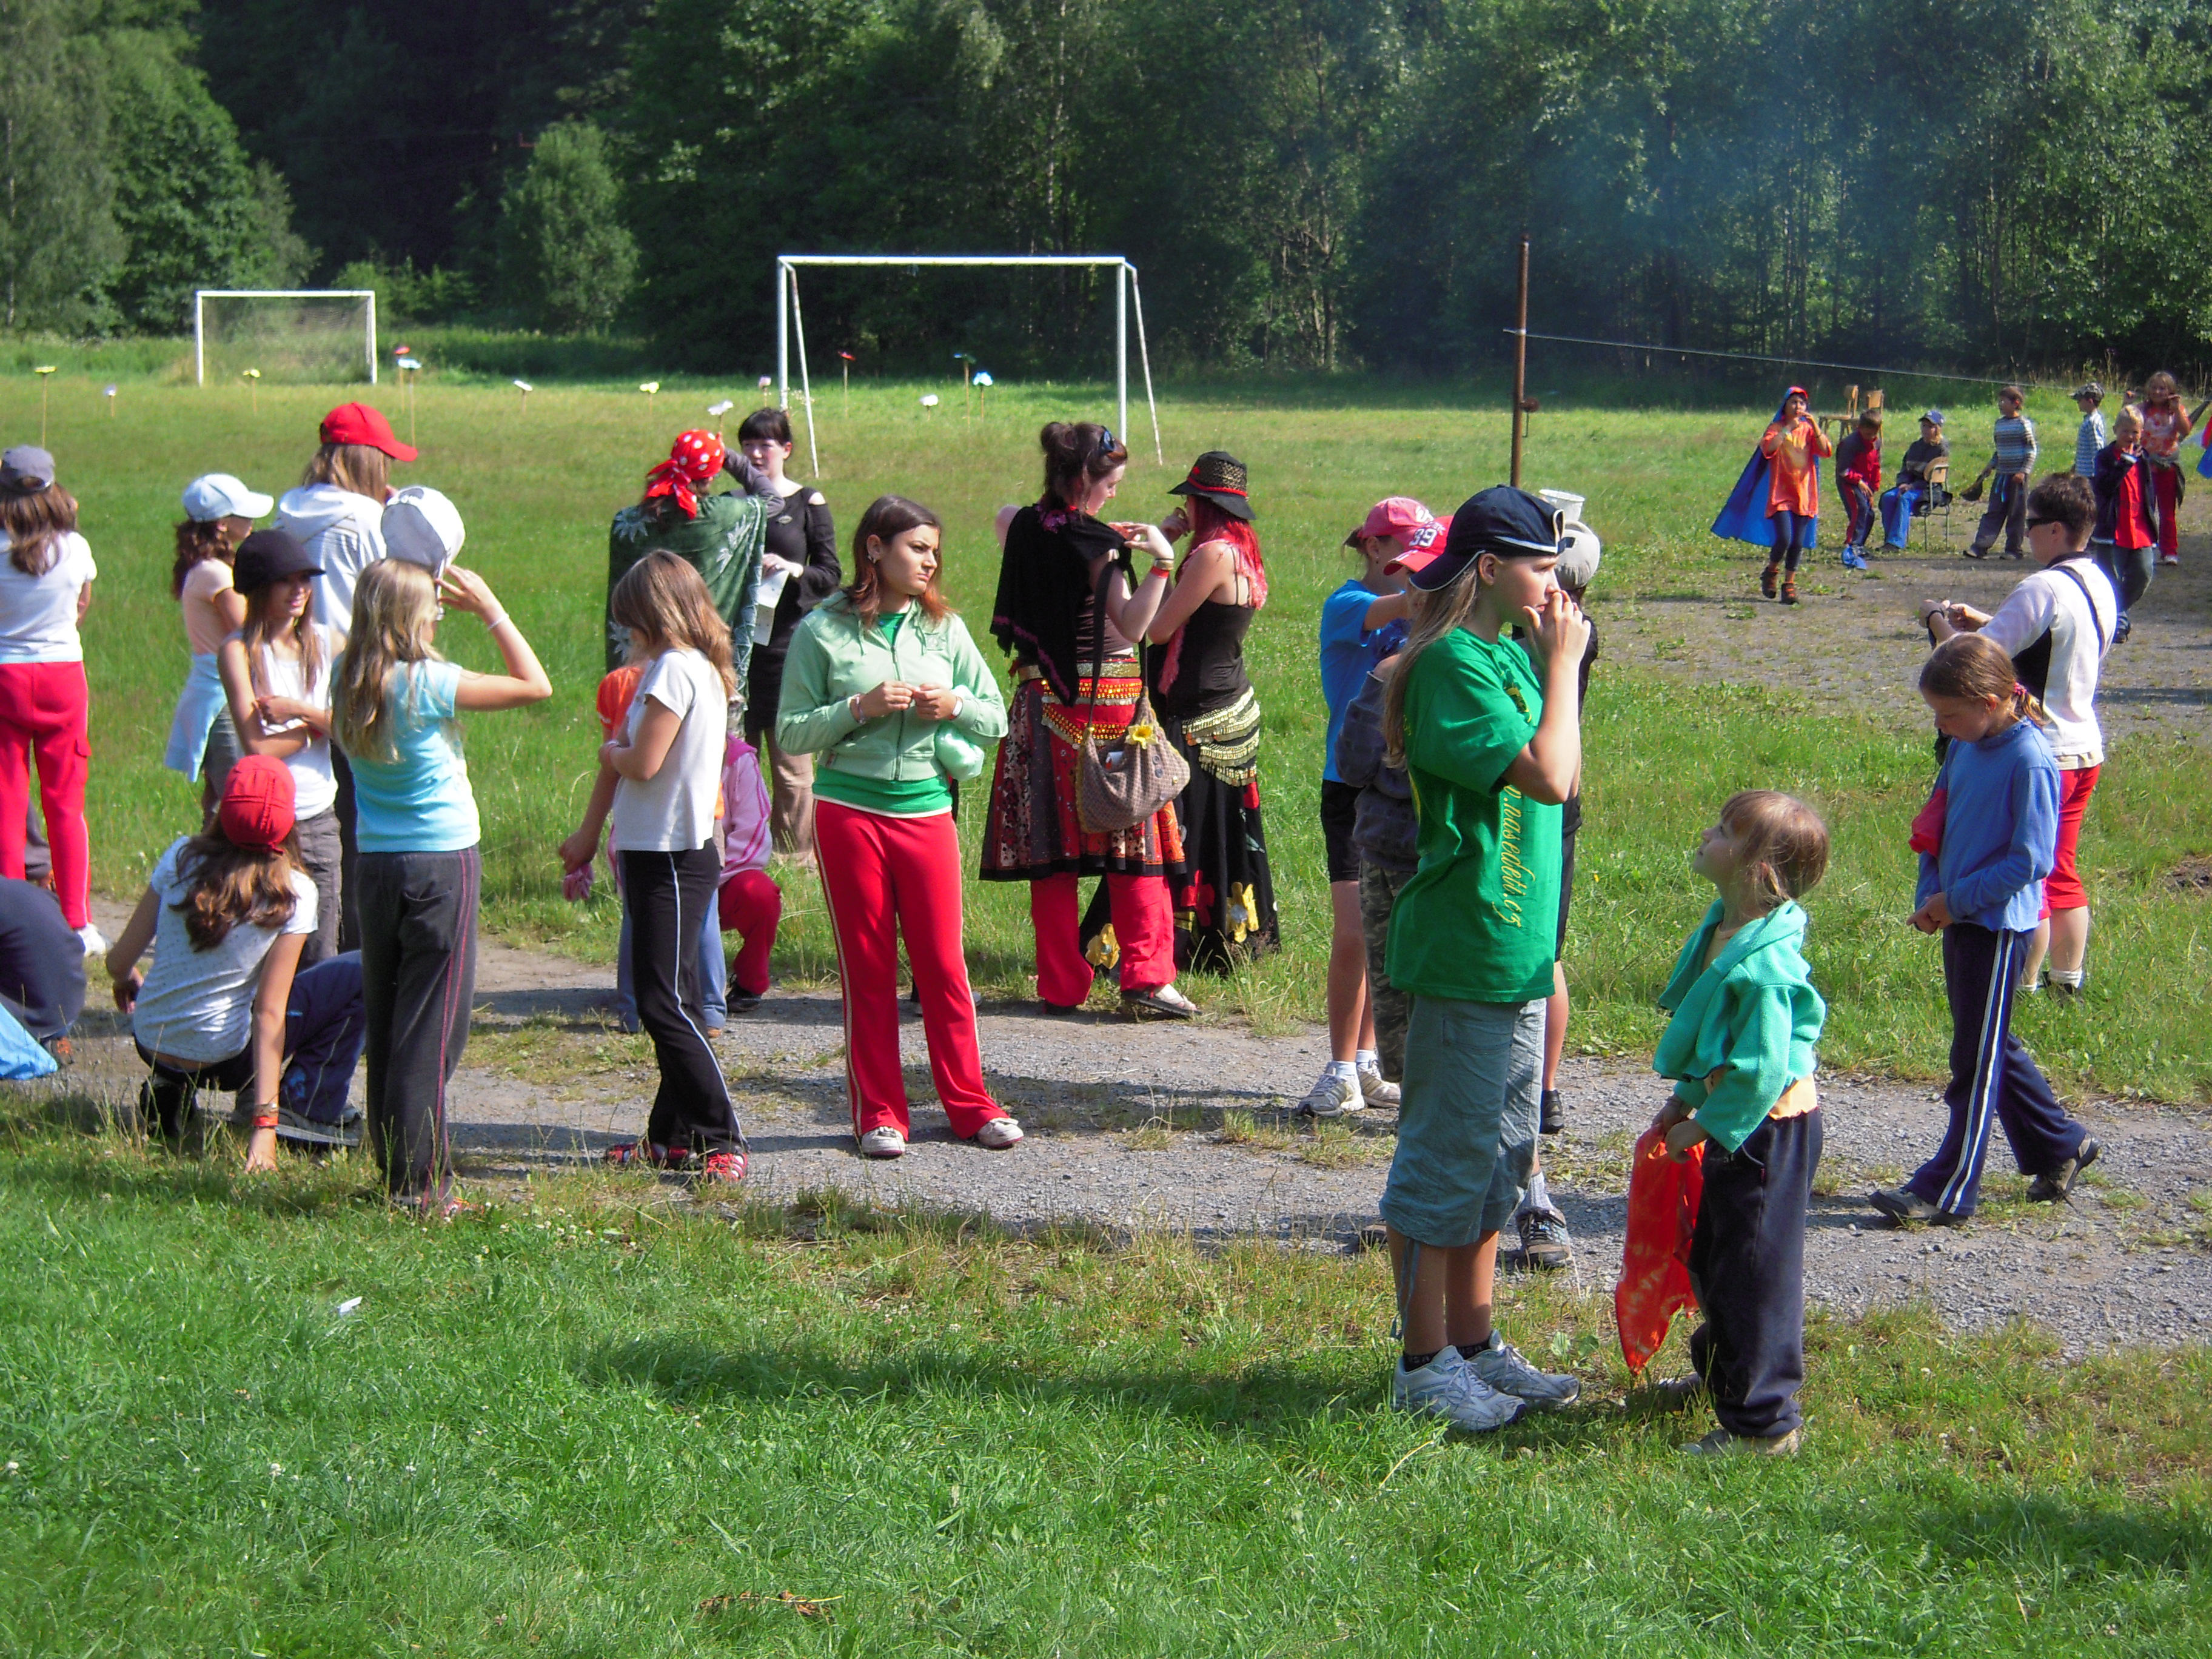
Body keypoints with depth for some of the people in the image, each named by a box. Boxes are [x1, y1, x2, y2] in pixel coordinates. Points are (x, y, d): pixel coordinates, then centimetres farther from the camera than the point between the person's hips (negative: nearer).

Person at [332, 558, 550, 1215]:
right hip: (442, 865, -6)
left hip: (375, 865, 6)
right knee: (431, 1030, -2)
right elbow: (535, 685, -11)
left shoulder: (348, 684, 3)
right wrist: (489, 609, -3)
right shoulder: (426, 684, -15)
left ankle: (393, 1170, 18)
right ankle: (420, 1182, -1)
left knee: (385, 1022, 12)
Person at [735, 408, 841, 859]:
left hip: (788, 644, -3)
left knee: (791, 762, -2)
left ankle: (797, 855, 5)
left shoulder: (808, 504, 2)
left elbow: (831, 575, -1)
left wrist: (791, 570, -17)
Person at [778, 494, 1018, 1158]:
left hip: (926, 810, 2)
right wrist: (860, 708, -16)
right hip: (850, 811, -2)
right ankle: (879, 1114, 11)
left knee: (944, 963, 3)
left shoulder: (943, 628, 7)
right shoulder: (824, 631, -2)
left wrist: (955, 705, -8)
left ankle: (970, 1104, 12)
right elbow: (791, 734, -3)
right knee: (867, 969, 4)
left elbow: (996, 716, 12)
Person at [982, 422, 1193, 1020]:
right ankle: (1146, 979, -1)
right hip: (1107, 699, -5)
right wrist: (1161, 563, -24)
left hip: (1040, 702, 5)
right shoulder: (1097, 544, -13)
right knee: (1134, 842, 1)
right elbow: (1132, 626, -21)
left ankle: (1060, 984, 9)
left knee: (1050, 844, 7)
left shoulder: (1019, 528, 4)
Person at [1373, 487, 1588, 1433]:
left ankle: (1474, 1346, 27)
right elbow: (1546, 776, -24)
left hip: (1517, 954, 10)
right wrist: (1563, 661, -16)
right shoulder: (1454, 663, -17)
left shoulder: (1508, 655, 12)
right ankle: (1424, 1366, 7)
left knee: (1496, 1162, 17)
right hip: (1465, 955, -10)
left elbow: (1564, 775, 14)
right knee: (1445, 1161, -1)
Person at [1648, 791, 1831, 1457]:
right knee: (1711, 1257, 25)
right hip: (1737, 1120, 11)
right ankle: (1722, 1372, 45)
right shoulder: (1724, 929, 4)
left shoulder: (1762, 964, -28)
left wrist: (1704, 1128, -19)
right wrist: (1685, 1099, 17)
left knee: (1754, 1269, -2)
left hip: (1766, 1127, -11)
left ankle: (1763, 1421, 7)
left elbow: (1761, 1072, -28)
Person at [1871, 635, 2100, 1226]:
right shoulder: (1966, 747, 5)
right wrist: (1929, 896, 0)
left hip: (1998, 925, -9)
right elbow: (1936, 825, 14)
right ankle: (2060, 1145, 34)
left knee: (1978, 1059, -1)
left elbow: (2031, 860, -21)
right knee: (1990, 1047, 19)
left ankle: (1948, 1192, 3)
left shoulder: (2029, 762, -20)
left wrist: (1956, 900, -16)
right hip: (1958, 916, 9)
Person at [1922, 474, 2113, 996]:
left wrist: (1940, 622, -3)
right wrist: (1985, 621, 15)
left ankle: (2022, 986, 9)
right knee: (2062, 873, 19)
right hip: (2086, 749, 9)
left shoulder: (2043, 590, -21)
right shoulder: (2099, 585, 7)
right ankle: (2068, 979, 25)